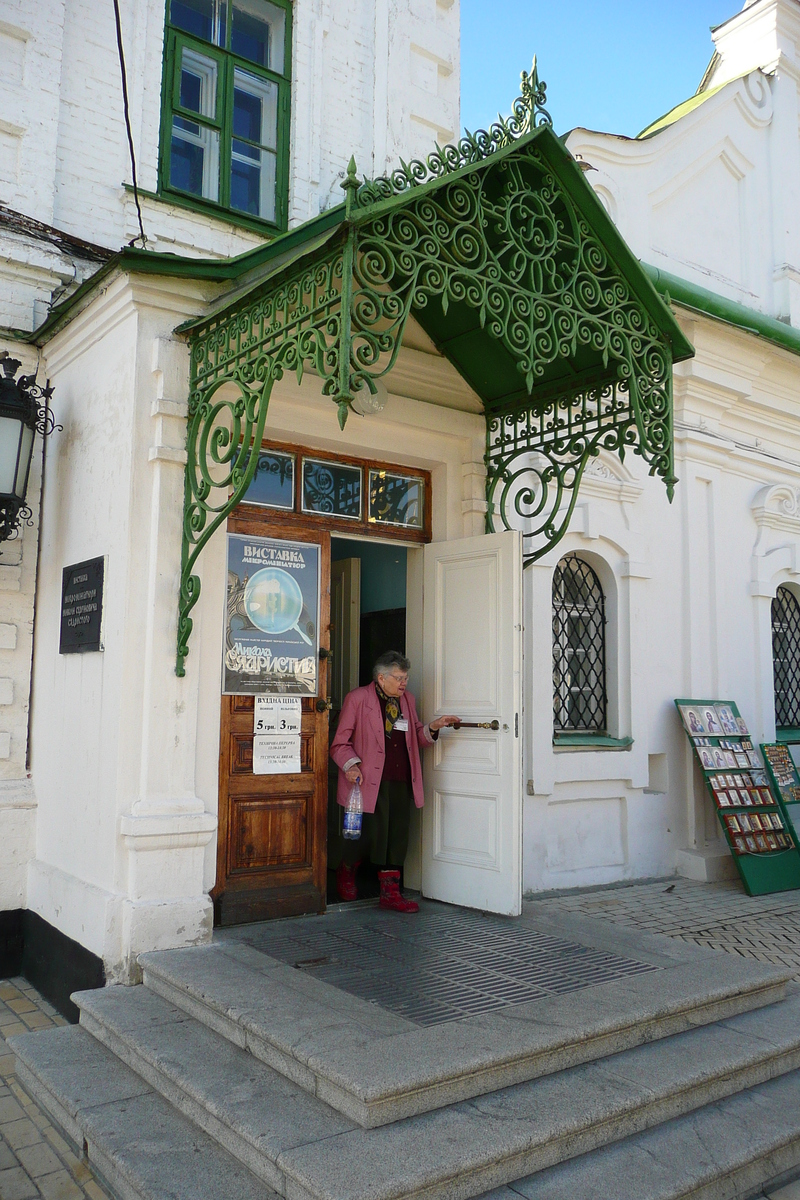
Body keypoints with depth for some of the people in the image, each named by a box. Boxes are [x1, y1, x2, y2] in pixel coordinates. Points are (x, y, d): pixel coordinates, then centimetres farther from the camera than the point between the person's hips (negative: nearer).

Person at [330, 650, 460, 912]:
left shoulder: (407, 700, 16)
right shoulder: (357, 699, -3)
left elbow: (416, 737, 22)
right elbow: (340, 742, -2)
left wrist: (432, 727, 2)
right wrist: (351, 765, -19)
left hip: (401, 781, 6)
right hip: (370, 780, -6)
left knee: (398, 834, 6)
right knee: (370, 833, -6)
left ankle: (391, 892, 17)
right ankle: (345, 874, 25)